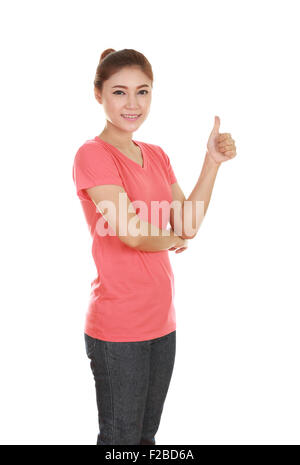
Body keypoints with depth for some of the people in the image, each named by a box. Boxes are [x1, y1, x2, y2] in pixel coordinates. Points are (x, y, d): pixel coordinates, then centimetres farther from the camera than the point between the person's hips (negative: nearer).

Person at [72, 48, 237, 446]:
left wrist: (213, 162, -3)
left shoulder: (157, 156, 11)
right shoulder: (92, 154, -13)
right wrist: (172, 239, -2)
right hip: (118, 327, -7)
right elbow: (132, 233, -21)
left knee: (147, 434, 20)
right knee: (122, 437, 9)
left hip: (162, 319, 7)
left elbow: (188, 224, 4)